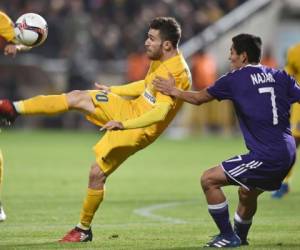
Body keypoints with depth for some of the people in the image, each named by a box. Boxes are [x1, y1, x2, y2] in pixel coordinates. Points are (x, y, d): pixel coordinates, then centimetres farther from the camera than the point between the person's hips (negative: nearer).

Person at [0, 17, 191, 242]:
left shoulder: (177, 74, -28)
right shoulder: (161, 60, 2)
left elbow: (160, 112, -36)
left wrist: (124, 124, -41)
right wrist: (112, 90, 27)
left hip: (138, 130, -8)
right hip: (131, 108, 8)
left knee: (97, 173, -9)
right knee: (77, 97, 0)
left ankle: (84, 230, 9)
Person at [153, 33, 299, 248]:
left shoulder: (235, 79, -2)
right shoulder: (279, 76, 11)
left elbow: (198, 98, 8)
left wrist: (173, 91, 21)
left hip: (266, 156, -8)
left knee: (209, 180, 0)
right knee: (247, 193, 30)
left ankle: (229, 237, 4)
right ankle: (240, 237, 48)